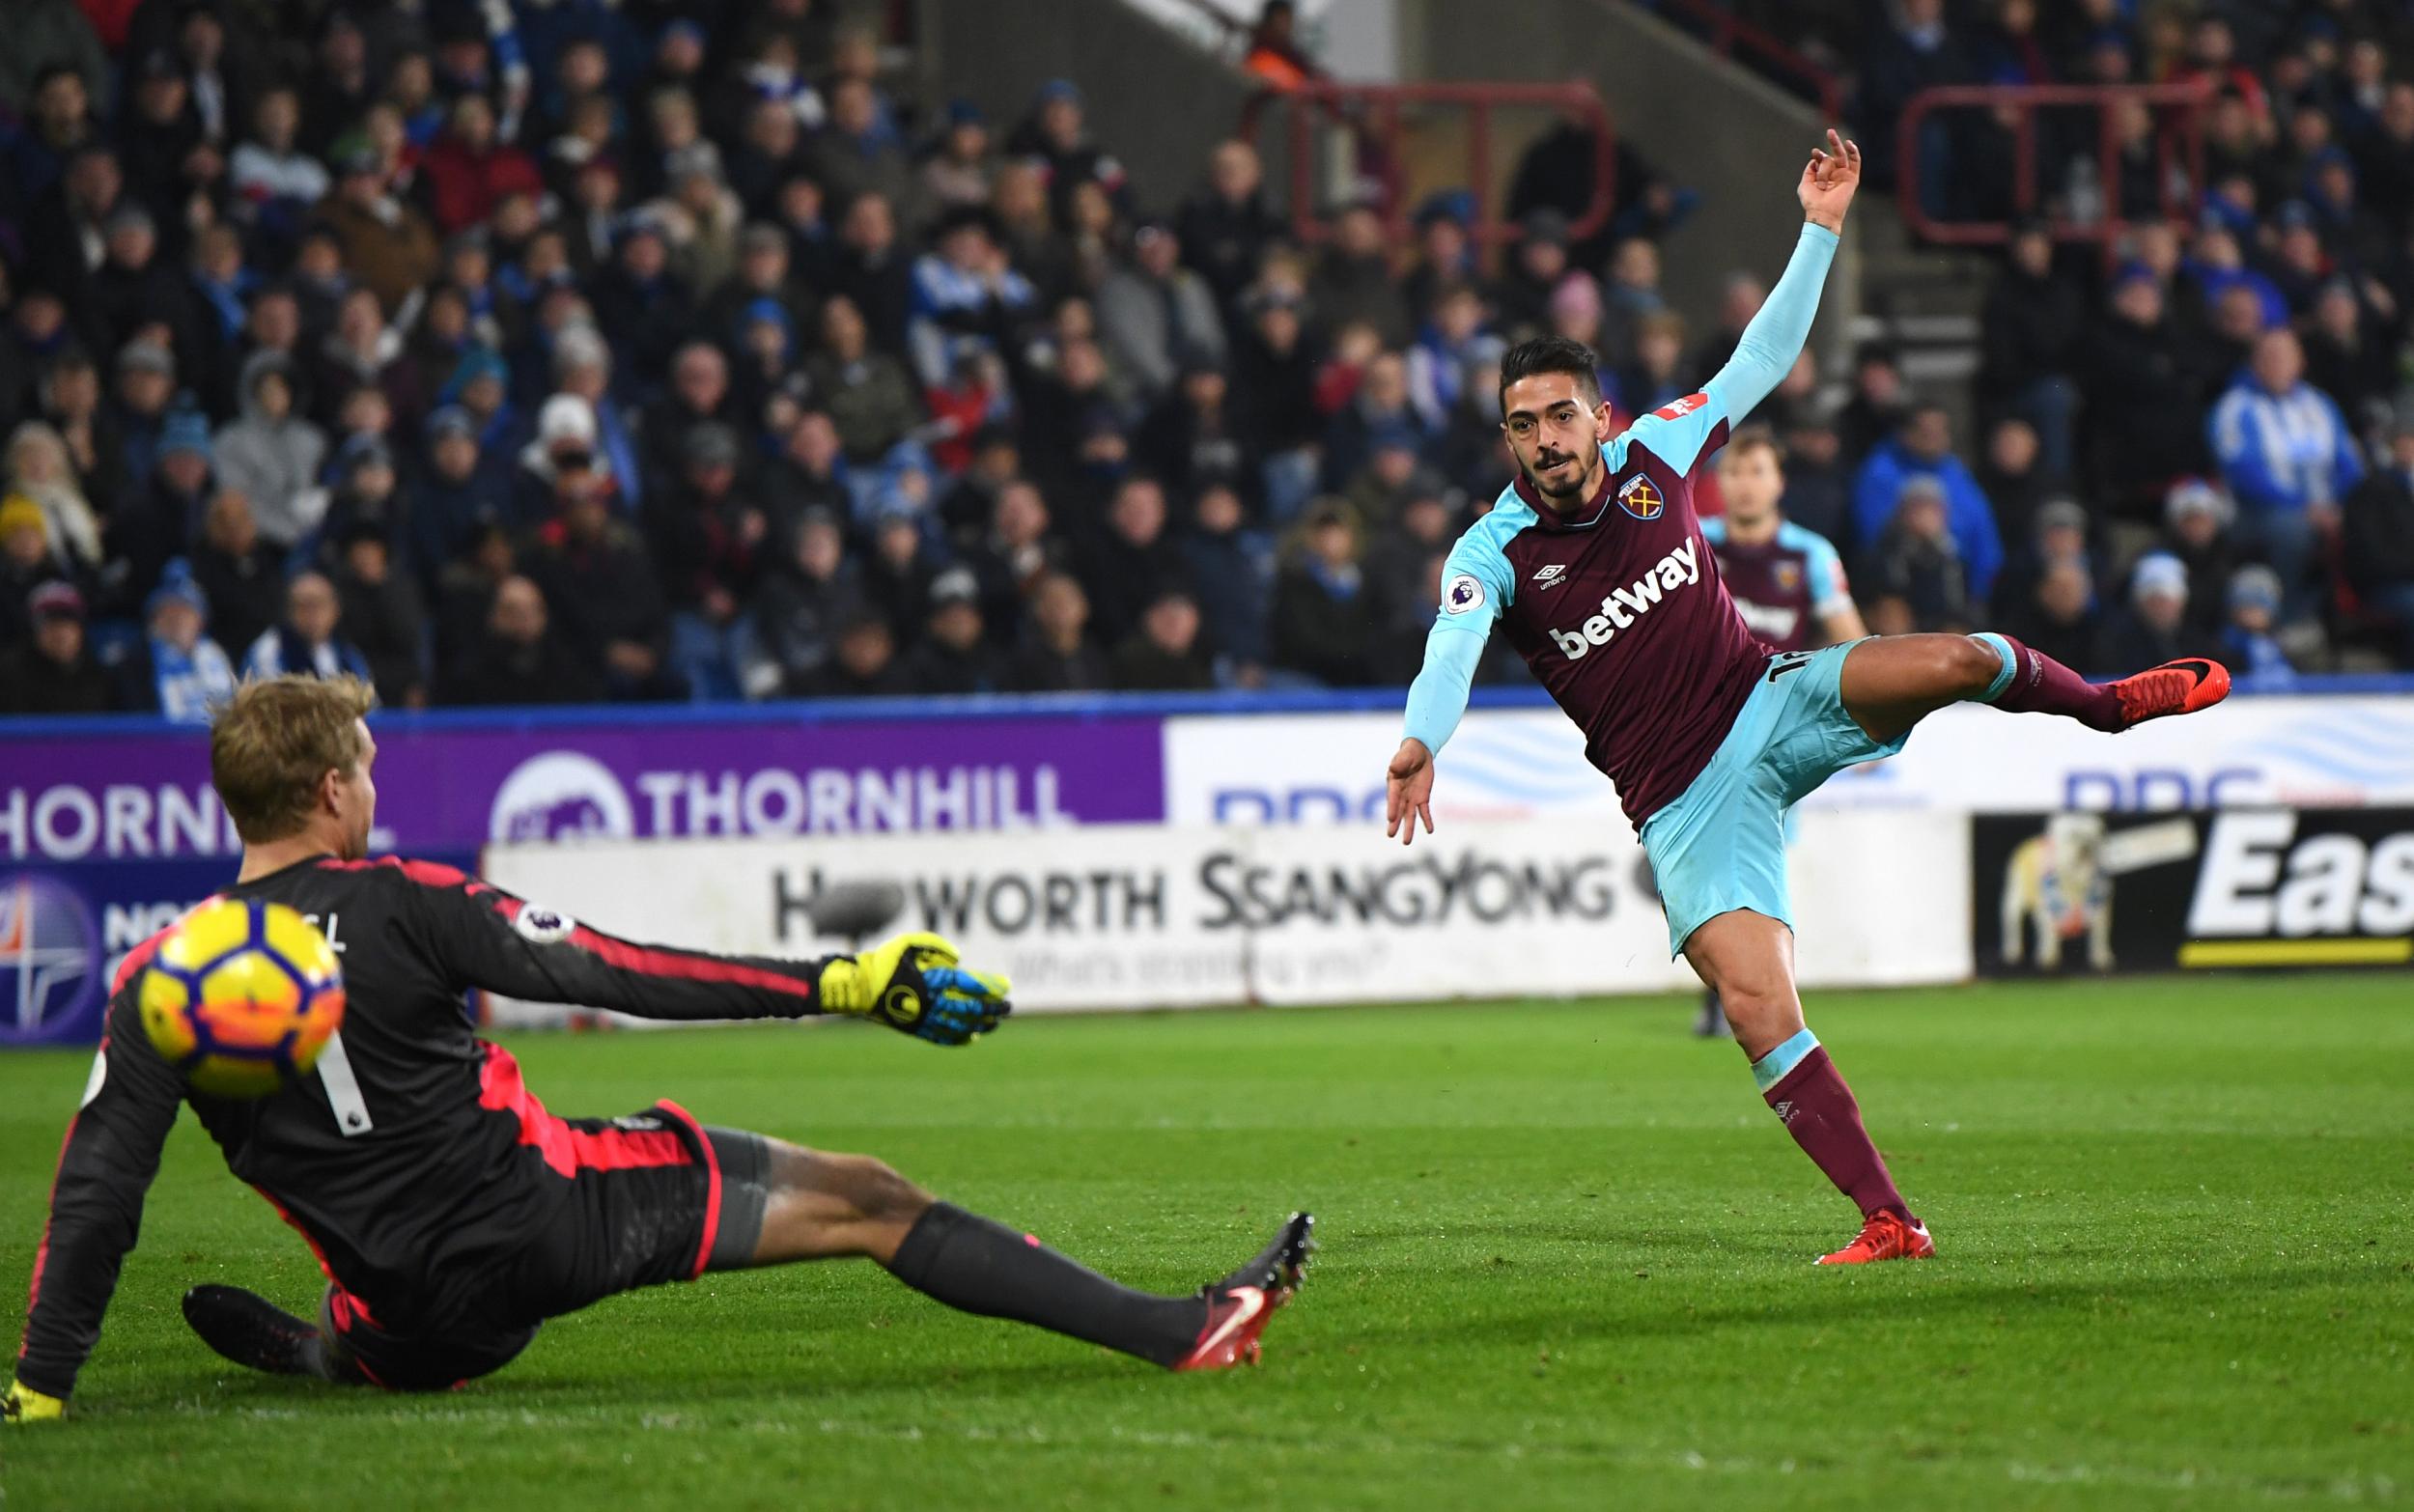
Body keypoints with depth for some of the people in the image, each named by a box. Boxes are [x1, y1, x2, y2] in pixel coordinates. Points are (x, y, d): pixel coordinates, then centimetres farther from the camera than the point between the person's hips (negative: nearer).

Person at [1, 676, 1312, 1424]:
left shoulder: (157, 978, -1)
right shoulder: (397, 905, -11)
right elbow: (613, 973, -13)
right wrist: (835, 985, -11)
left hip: (413, 1322, 4)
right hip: (553, 1214, -4)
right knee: (863, 1202, -1)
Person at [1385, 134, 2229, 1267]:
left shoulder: (1654, 453, 0)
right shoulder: (1494, 552, -10)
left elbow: (1763, 357, 9)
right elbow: (1454, 648, -29)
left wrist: (1820, 228, 2)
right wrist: (1419, 744, -49)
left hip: (1770, 705, 2)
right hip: (1683, 798, -2)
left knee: (1954, 662, -23)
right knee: (1755, 1004, -19)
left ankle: (2105, 705, 11)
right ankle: (1886, 1223, -14)